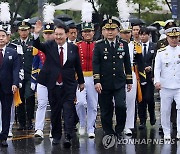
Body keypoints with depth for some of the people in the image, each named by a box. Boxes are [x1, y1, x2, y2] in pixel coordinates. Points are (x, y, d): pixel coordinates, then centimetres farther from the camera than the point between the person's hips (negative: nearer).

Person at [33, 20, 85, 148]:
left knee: (68, 110, -8)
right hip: (53, 85, 1)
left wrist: (81, 81, 16)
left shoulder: (73, 48, 2)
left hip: (69, 85, -1)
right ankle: (56, 136, 21)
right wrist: (36, 33, -35)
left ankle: (68, 137, -11)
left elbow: (78, 66, 10)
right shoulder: (49, 46, 1)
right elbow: (37, 45, -16)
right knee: (55, 111, 10)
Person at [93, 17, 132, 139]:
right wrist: (97, 81, -13)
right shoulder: (99, 46, 1)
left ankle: (119, 130, 5)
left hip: (120, 83, 1)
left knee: (121, 106, -15)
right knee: (106, 111, 3)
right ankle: (109, 134, 16)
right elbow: (96, 64, -4)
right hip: (104, 84, -1)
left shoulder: (124, 45, 8)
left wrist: (129, 81, 11)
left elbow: (127, 64, 12)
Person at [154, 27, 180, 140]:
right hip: (165, 86, 0)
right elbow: (157, 68, -3)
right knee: (165, 110, 5)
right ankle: (167, 133, 17)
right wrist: (157, 81, -16)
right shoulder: (161, 52, 4)